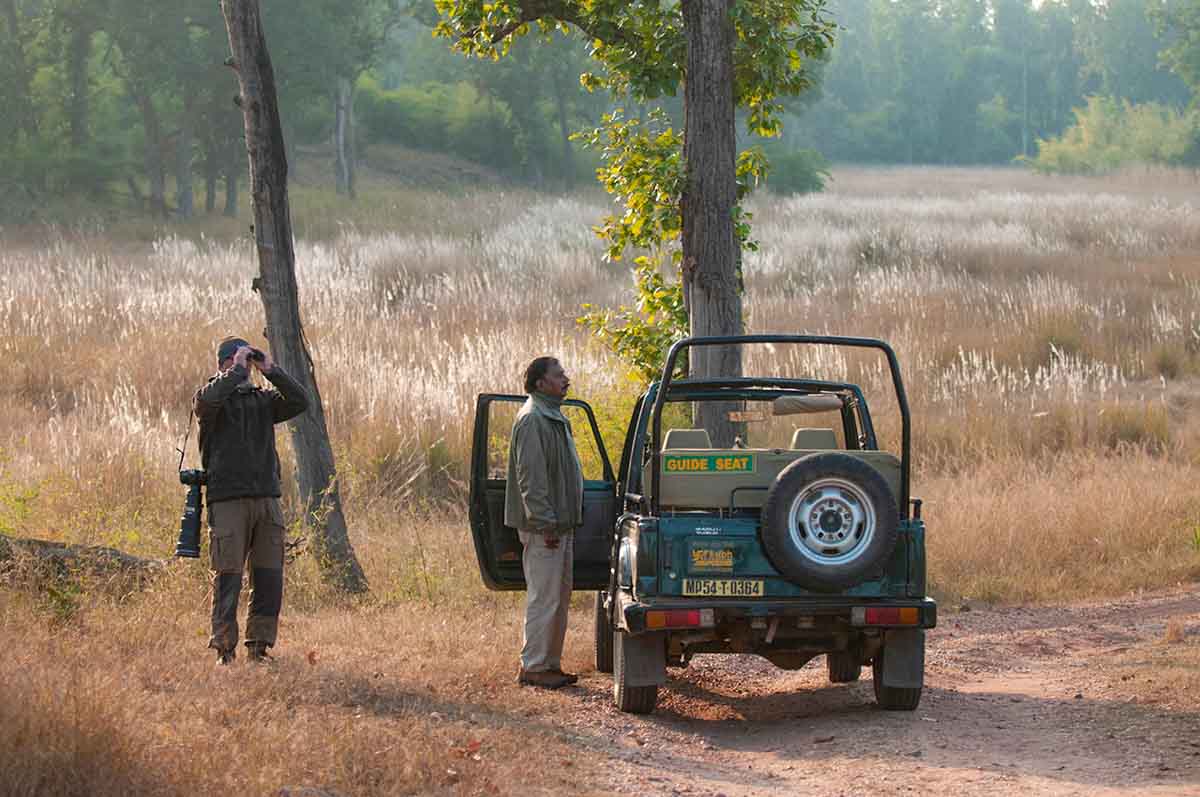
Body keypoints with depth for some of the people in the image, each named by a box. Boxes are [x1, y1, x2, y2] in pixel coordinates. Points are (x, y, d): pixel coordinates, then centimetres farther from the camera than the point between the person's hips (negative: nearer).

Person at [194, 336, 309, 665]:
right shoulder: (211, 399, 4)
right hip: (227, 501, -5)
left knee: (269, 579, 3)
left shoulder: (264, 400, 16)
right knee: (228, 578, -7)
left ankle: (259, 647, 10)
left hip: (267, 499, 5)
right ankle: (224, 650, -5)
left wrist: (271, 371, -4)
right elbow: (208, 400, -21)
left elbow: (299, 402, 1)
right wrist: (237, 371, -12)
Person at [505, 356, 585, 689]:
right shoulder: (532, 420, -15)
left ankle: (551, 663, 19)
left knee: (559, 597, 13)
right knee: (544, 598, -8)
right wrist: (546, 523, -24)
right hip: (543, 527, -10)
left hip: (560, 524, 10)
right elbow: (530, 477, -21)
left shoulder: (554, 418, 18)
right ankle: (532, 666, -4)